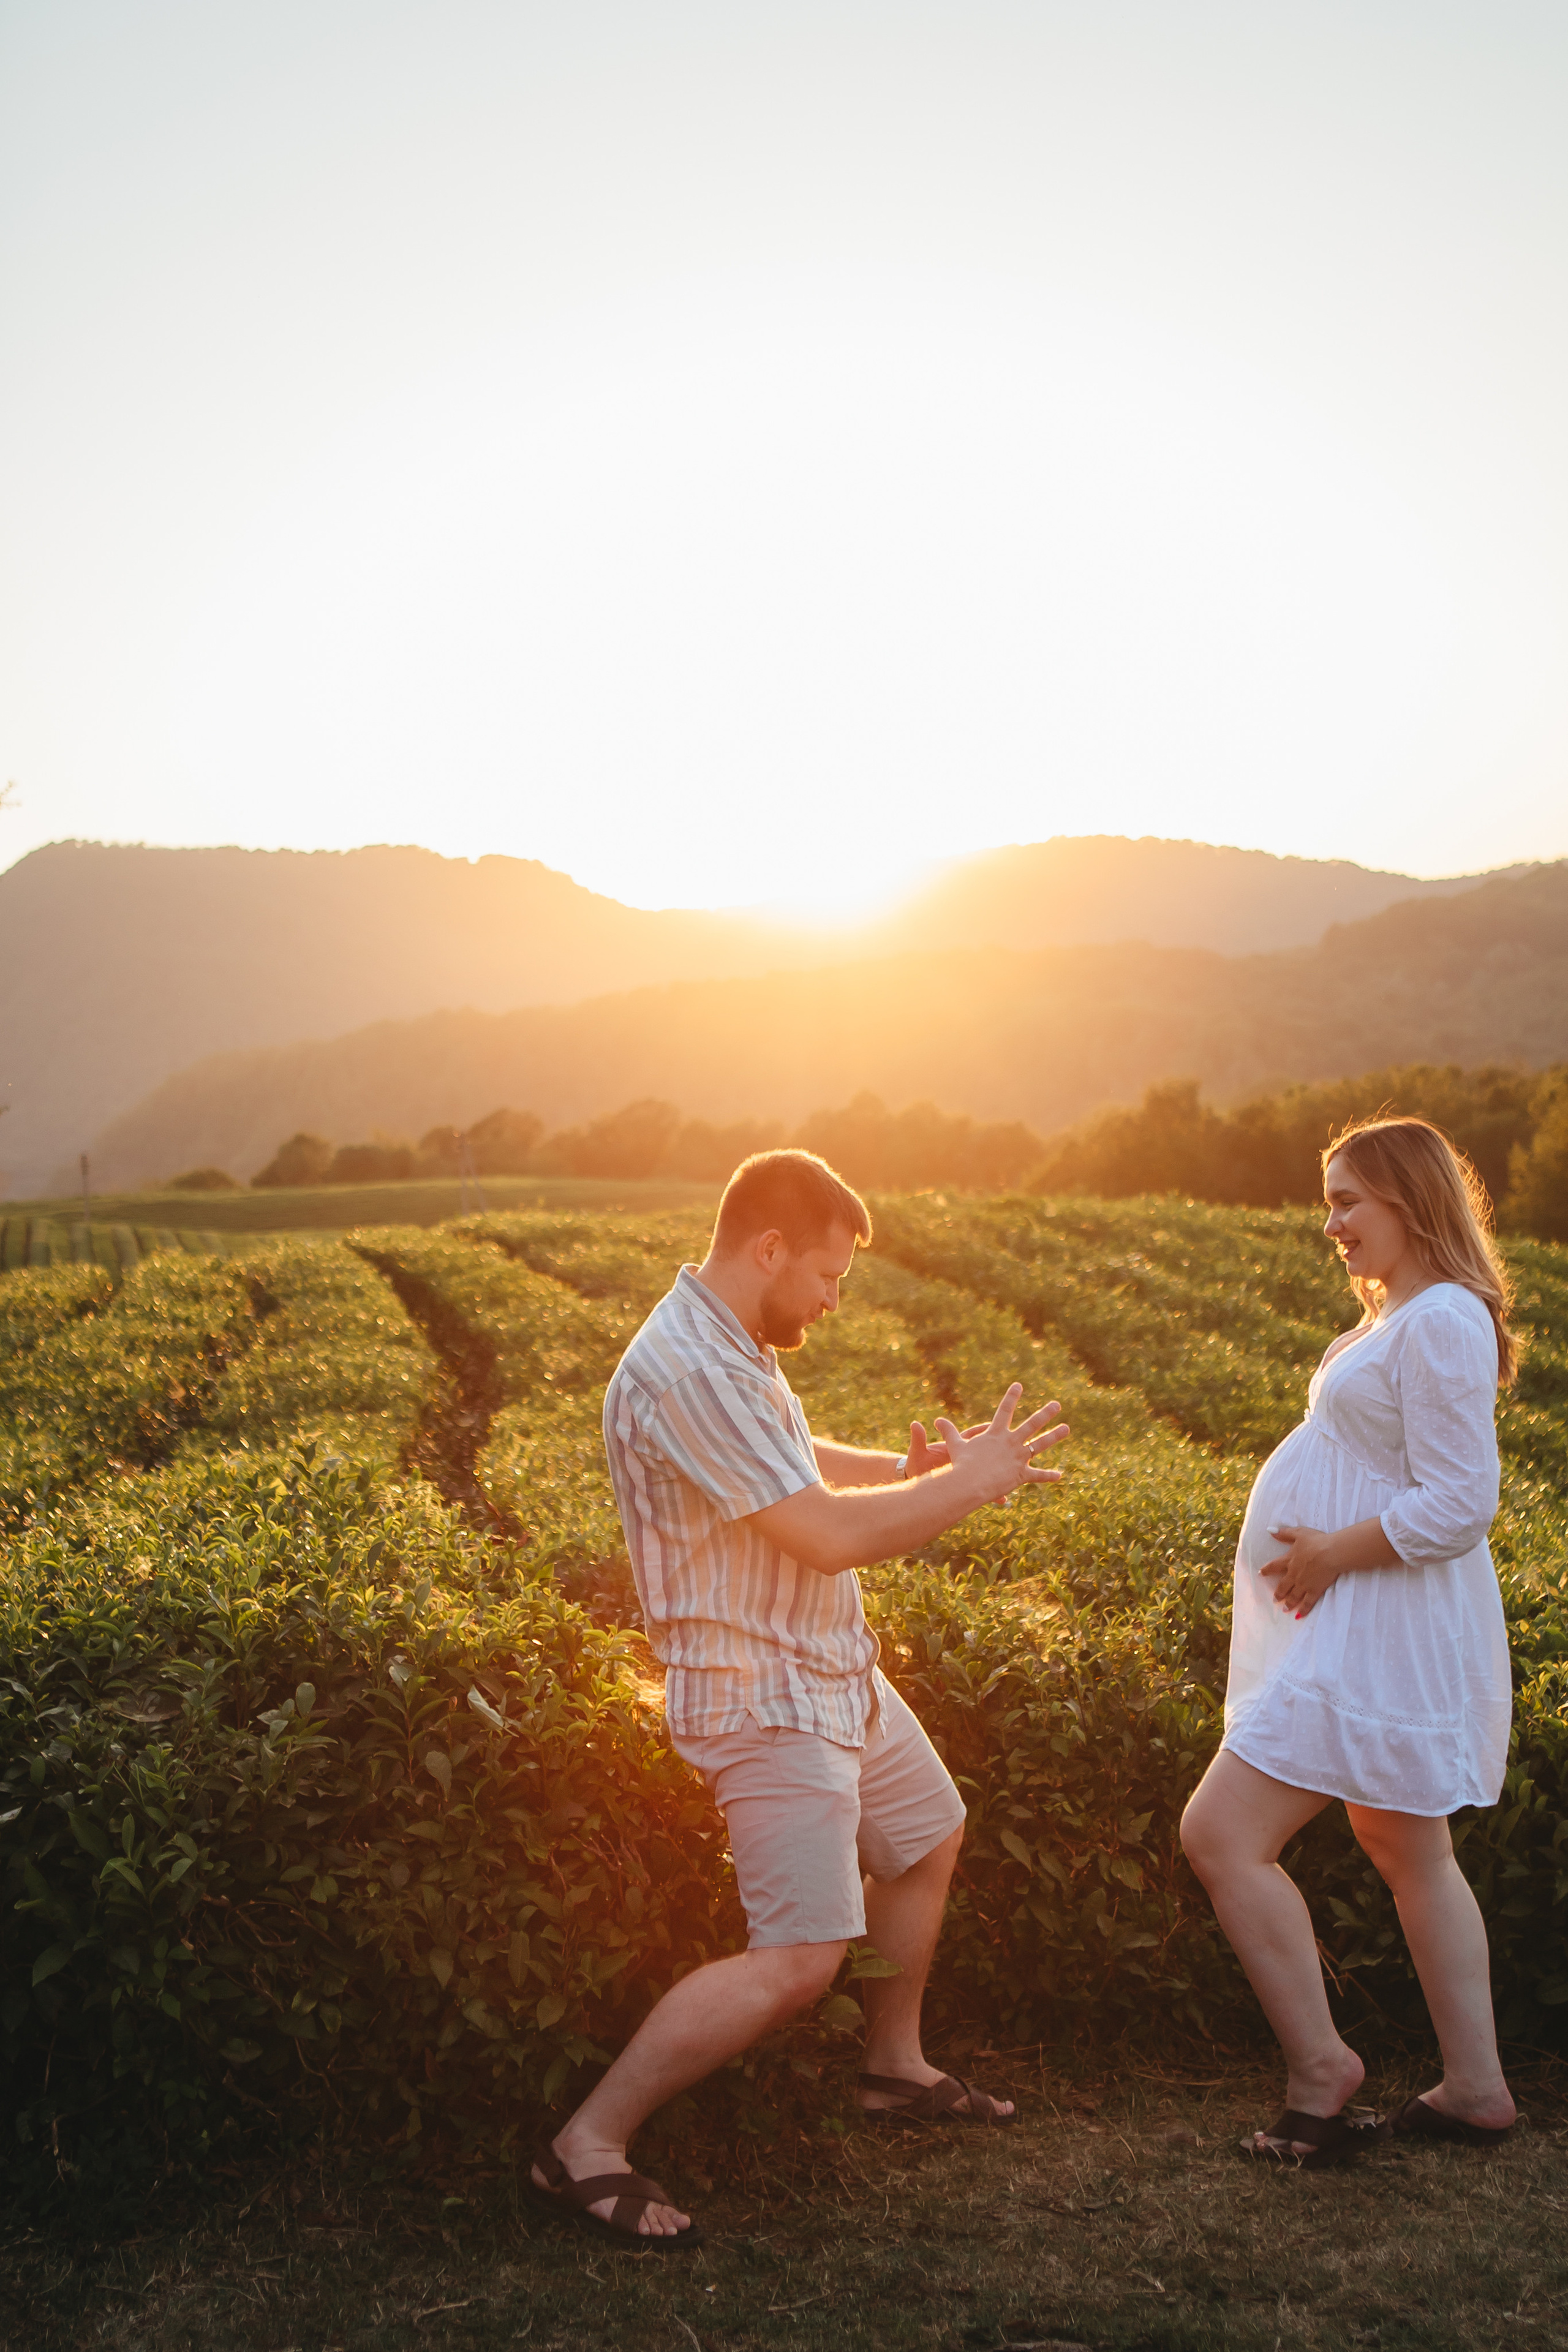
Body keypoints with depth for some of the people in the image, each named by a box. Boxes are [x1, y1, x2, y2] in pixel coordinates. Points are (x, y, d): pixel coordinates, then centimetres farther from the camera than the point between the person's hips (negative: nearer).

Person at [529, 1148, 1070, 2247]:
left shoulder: (733, 1350, 5)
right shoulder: (686, 1375, -28)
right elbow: (829, 1535, -29)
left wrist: (913, 1467, 5)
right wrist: (969, 1484, -16)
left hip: (836, 1673, 11)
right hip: (764, 1700, -11)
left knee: (929, 1839, 25)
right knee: (800, 1957, -12)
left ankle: (897, 2065, 43)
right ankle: (590, 2145, -1)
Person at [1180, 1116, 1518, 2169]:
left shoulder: (1443, 1321, -19)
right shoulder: (1404, 1315, 13)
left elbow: (1458, 1507, -24)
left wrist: (1335, 1551, -19)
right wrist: (1321, 1552, 11)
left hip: (1384, 1636, -11)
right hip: (1371, 1633, 11)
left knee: (1223, 1834, -10)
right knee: (1412, 1852, 18)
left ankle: (1320, 2067, 0)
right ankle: (1476, 2087, 27)